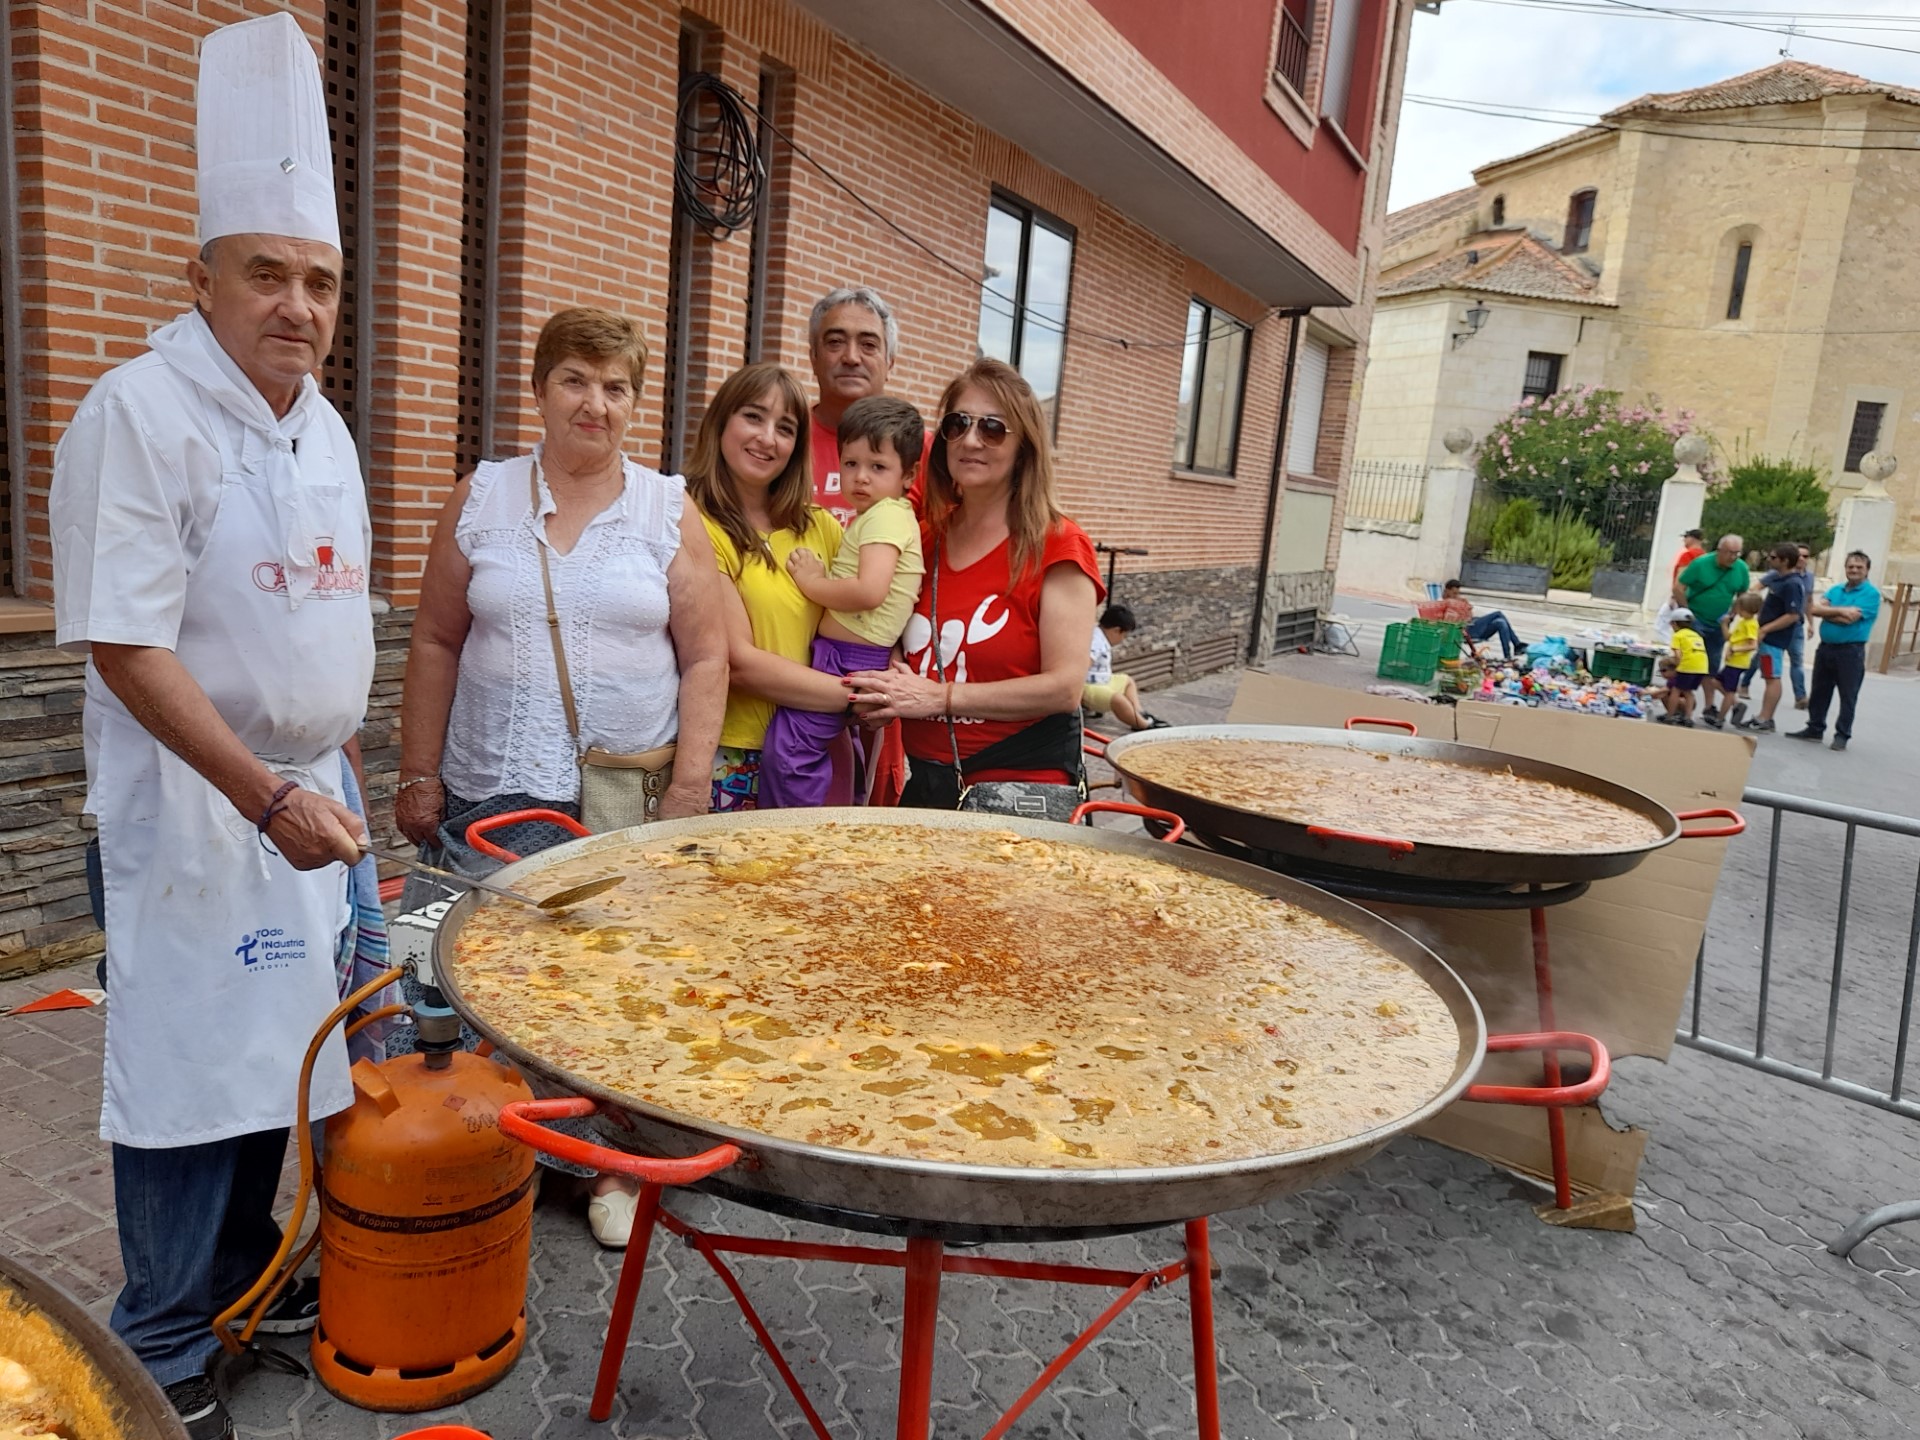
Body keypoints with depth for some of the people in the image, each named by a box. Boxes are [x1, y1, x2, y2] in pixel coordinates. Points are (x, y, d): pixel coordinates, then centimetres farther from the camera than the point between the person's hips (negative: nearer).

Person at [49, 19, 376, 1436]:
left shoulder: (323, 427, 10)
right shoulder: (141, 416, -15)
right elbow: (127, 648, -19)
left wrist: (339, 767, 15)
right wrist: (266, 798, -24)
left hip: (306, 797, 7)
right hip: (195, 809, -7)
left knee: (278, 1050, 16)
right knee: (190, 1070, 3)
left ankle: (247, 1278, 35)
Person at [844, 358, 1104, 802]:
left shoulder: (1056, 547, -9)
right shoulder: (924, 538, 7)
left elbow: (1065, 687, -17)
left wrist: (939, 697, -17)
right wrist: (888, 692, -3)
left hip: (1025, 782, -5)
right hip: (926, 782, 5)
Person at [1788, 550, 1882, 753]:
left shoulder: (1871, 594, -7)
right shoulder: (1836, 590, 12)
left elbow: (1849, 618, -19)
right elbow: (1814, 609, -2)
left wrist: (1827, 612, -5)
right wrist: (1839, 611, -14)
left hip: (1851, 651, -6)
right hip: (1826, 647, 6)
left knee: (1847, 696, 2)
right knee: (1819, 691, 13)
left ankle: (1842, 735, 9)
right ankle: (1815, 729, 23)